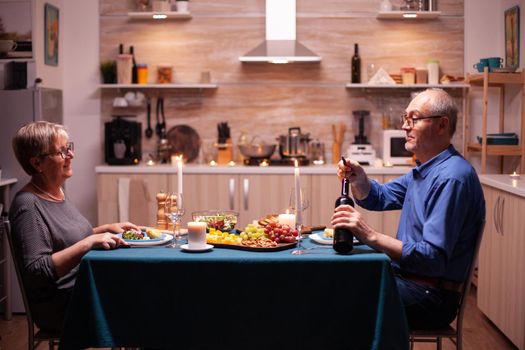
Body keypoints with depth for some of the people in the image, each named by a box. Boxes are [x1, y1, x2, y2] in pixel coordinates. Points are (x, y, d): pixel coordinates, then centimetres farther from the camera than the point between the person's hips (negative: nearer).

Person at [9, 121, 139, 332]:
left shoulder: (57, 192, 11)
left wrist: (107, 228, 10)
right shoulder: (28, 205, -16)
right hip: (58, 309, -8)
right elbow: (36, 270, -23)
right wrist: (90, 242, -26)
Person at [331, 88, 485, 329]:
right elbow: (378, 198, 23)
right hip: (404, 278, 10)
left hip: (431, 296, -10)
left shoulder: (452, 178, -20)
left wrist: (371, 236, -29)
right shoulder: (423, 170, 13)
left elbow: (433, 258, -26)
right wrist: (358, 179, 1)